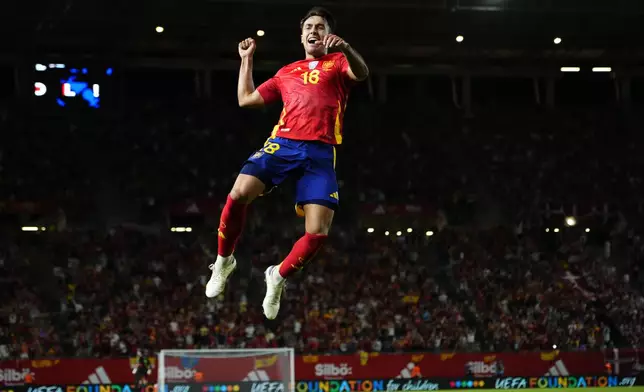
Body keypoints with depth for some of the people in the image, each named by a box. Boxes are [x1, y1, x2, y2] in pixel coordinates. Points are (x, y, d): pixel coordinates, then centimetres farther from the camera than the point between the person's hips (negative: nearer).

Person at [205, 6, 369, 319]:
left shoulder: (338, 63, 15)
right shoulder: (287, 72, 26)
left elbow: (361, 74, -10)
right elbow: (246, 99, 34)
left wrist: (346, 49, -31)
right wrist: (246, 60, 33)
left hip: (321, 153, -2)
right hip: (282, 144, 2)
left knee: (317, 233, -14)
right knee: (239, 194, -24)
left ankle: (279, 276, 14)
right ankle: (224, 260, -1)